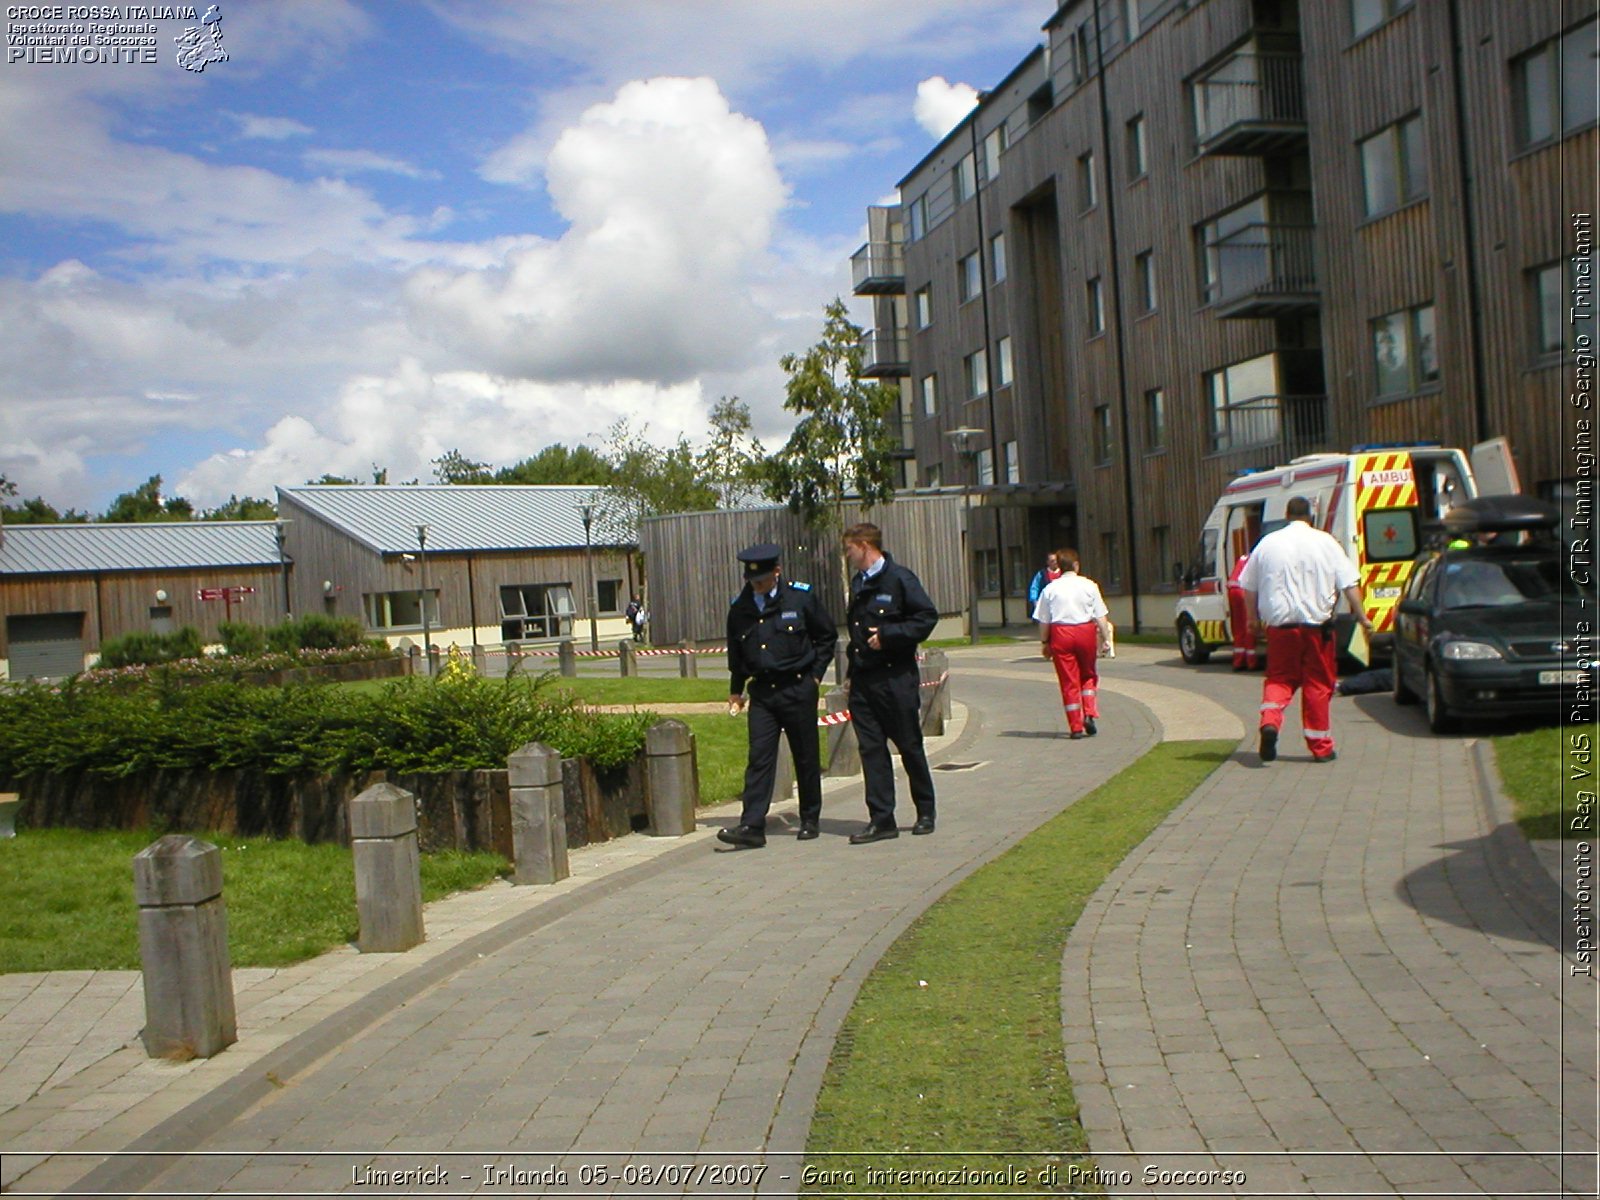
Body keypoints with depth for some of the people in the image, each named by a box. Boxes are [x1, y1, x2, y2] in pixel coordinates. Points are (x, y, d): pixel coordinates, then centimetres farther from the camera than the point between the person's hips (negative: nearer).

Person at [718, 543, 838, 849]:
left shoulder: (800, 598, -3)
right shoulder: (740, 608, 4)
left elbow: (827, 636, 7)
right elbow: (735, 653, 17)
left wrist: (815, 674, 2)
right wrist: (735, 690, 14)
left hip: (798, 689, -2)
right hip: (762, 692, 2)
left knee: (806, 757, 6)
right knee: (759, 757, -5)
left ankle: (810, 821, 20)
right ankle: (752, 826, -7)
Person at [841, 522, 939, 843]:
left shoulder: (899, 578, -9)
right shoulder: (858, 583, 13)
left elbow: (927, 617, -12)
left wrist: (887, 635, -17)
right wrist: (853, 668, 12)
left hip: (896, 678, -6)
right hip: (862, 681, 7)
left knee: (910, 747, 5)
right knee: (871, 749, 3)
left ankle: (925, 813, 21)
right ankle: (881, 820, 7)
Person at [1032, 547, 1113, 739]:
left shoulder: (1050, 589, -1)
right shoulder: (1089, 585, 0)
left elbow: (1044, 621, 1)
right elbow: (1100, 616, -1)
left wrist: (1044, 642, 10)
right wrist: (1105, 638, 4)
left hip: (1061, 633, 0)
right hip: (1086, 631, 1)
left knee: (1068, 681, 4)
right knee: (1088, 675, 20)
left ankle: (1075, 727, 6)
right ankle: (1090, 714, 3)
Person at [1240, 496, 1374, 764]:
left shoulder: (1268, 543, 6)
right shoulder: (1325, 542, 2)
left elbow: (1249, 588, 11)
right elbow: (1349, 584, 0)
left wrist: (1253, 618, 24)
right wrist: (1361, 616, 7)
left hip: (1279, 624, 1)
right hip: (1316, 624, -1)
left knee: (1279, 678, 11)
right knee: (1318, 684, 7)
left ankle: (1269, 721, -16)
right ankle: (1321, 747, 11)